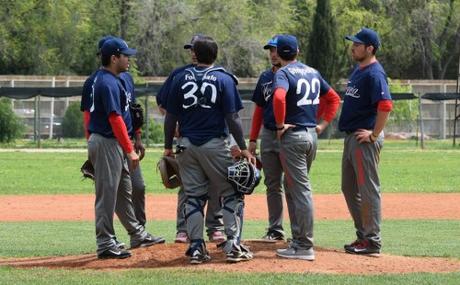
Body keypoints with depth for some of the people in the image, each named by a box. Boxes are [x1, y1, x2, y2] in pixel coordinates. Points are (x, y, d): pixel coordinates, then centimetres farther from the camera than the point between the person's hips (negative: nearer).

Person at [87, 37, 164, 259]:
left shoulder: (103, 79, 13)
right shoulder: (108, 83, -19)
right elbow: (115, 118, -24)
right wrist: (130, 150, -24)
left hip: (113, 144, 11)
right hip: (106, 143, -11)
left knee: (124, 191, 18)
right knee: (107, 193, -5)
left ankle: (137, 234, 29)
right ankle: (105, 244, -2)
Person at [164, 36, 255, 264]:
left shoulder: (181, 79, 4)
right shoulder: (224, 80, -5)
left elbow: (170, 117, 5)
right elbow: (232, 118, -9)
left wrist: (168, 146, 13)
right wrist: (243, 148, -5)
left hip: (187, 145, 3)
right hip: (215, 144, -3)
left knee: (193, 196, 9)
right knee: (231, 193, 5)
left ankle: (196, 247, 7)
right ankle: (233, 245, -3)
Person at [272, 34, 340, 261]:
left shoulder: (283, 73, -10)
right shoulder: (313, 72, 14)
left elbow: (279, 97, -30)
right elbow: (334, 98, 20)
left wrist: (280, 125, -19)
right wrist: (323, 124, 16)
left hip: (293, 135, -8)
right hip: (312, 136, 8)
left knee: (300, 190, -7)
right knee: (292, 185, 20)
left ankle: (305, 247, -6)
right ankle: (298, 239, 24)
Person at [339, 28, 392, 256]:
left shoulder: (374, 73, -16)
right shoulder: (358, 70, 15)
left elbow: (385, 105, -27)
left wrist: (374, 134, -22)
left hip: (365, 140, -11)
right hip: (351, 137, 11)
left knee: (368, 190, -7)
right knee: (349, 188, 15)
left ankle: (372, 242, -3)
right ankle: (363, 236, 23)